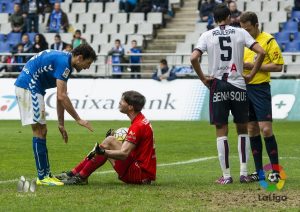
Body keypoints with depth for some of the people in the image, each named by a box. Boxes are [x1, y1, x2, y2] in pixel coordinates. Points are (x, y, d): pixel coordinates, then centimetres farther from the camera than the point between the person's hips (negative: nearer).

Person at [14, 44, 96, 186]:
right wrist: (79, 120, -16)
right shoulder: (63, 62, -17)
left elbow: (60, 97, 19)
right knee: (39, 131, -7)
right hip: (29, 87, -10)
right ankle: (42, 177, -4)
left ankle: (45, 174, 14)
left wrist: (61, 124, 19)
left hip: (29, 88, 10)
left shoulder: (65, 62, 14)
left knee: (42, 131, 11)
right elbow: (62, 97, -22)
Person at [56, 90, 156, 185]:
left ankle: (81, 177, -10)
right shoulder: (141, 119, 13)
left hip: (141, 174, -10)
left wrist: (102, 152, -35)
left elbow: (124, 154, -27)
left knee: (109, 142, -14)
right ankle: (73, 173, 8)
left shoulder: (138, 126, -19)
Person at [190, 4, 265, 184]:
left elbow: (194, 58, -11)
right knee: (243, 130, 12)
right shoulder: (240, 33, 2)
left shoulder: (207, 35, 1)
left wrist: (203, 78, 0)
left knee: (221, 131, 4)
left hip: (218, 86, 0)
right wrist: (251, 75, 2)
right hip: (238, 86, 0)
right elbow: (261, 52, -7)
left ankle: (226, 175, 2)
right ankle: (244, 173, 6)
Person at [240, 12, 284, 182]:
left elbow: (278, 66, -10)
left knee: (266, 129, -11)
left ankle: (276, 171, -5)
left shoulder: (268, 40, -7)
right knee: (252, 130, 7)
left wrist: (253, 66, -15)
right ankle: (259, 171, 11)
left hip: (260, 89, -6)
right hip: (244, 88, 6)